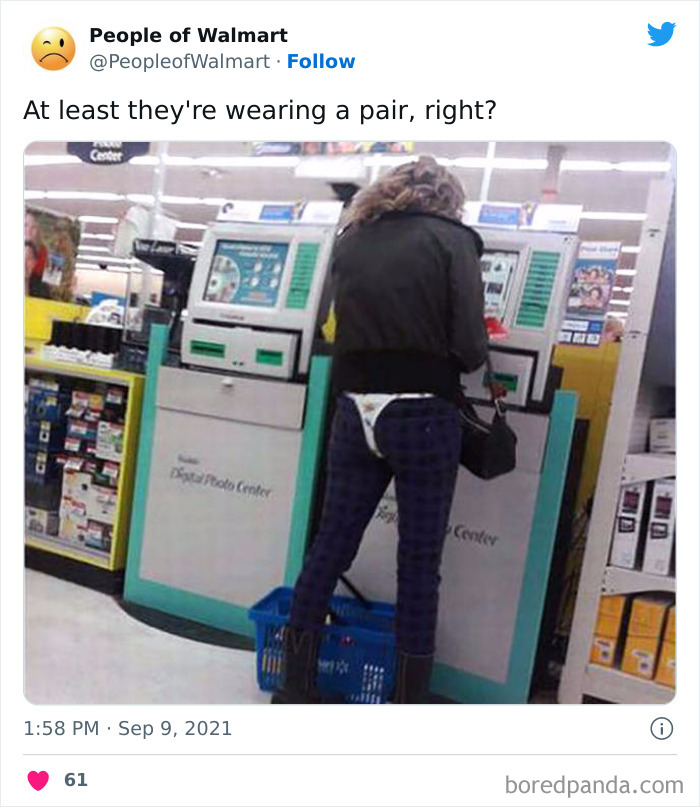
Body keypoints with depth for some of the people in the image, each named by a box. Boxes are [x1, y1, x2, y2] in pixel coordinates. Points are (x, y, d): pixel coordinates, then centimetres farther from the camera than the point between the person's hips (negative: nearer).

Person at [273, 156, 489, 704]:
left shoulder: (351, 241, 12)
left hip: (356, 410, 4)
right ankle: (410, 696, 21)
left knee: (331, 544, 14)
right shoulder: (452, 239, -1)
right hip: (423, 415, -4)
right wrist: (450, 357, 12)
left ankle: (295, 684, 27)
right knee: (420, 560, 8)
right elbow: (470, 347, -8)